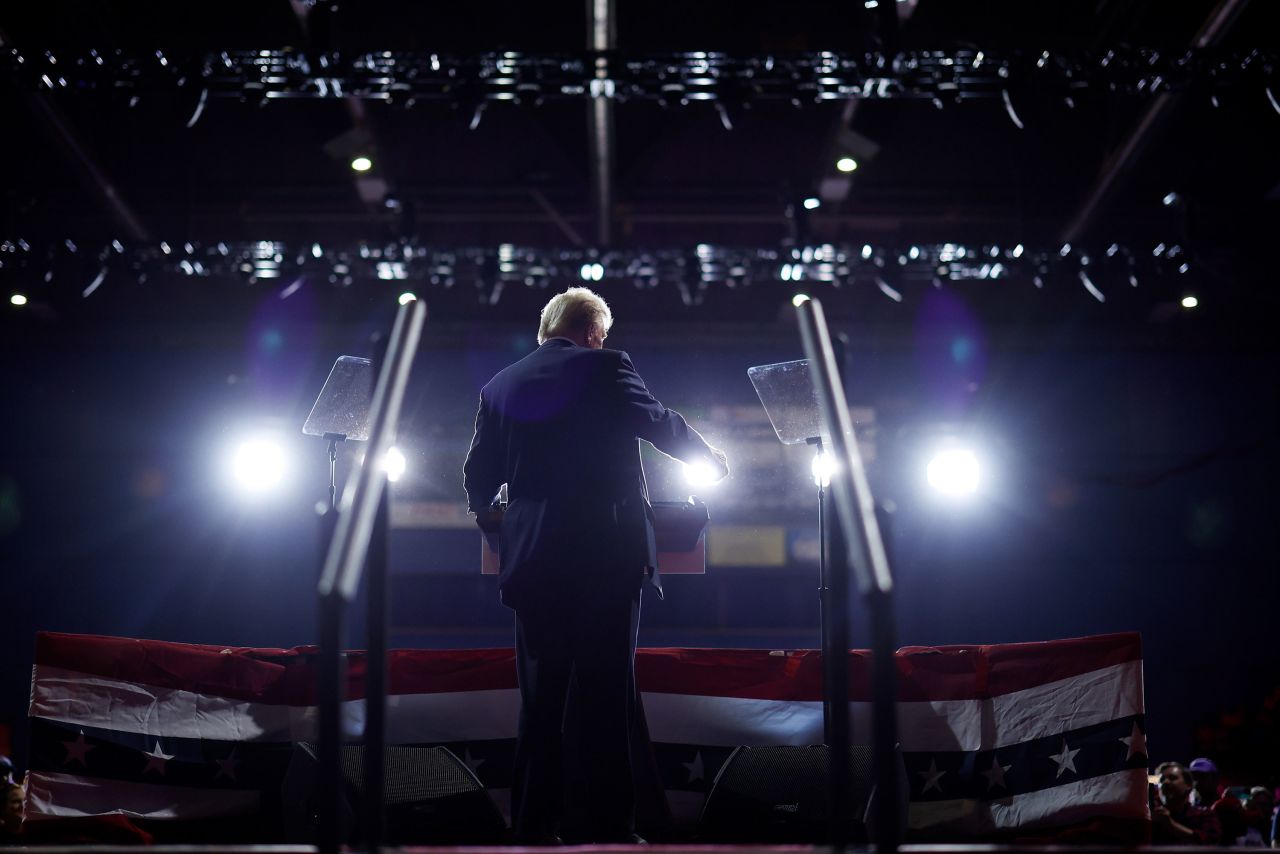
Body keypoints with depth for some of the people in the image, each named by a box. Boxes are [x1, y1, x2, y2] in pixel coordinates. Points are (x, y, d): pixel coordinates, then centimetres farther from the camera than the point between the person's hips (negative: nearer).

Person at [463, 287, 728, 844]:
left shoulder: (500, 386, 9)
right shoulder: (605, 368, -3)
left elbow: (478, 478, 12)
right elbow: (660, 424, 9)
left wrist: (485, 512, 33)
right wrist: (709, 455, 28)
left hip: (532, 563, 4)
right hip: (606, 557, -4)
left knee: (539, 701, 10)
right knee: (607, 699, 2)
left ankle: (532, 828, 11)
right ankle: (610, 830, 4)